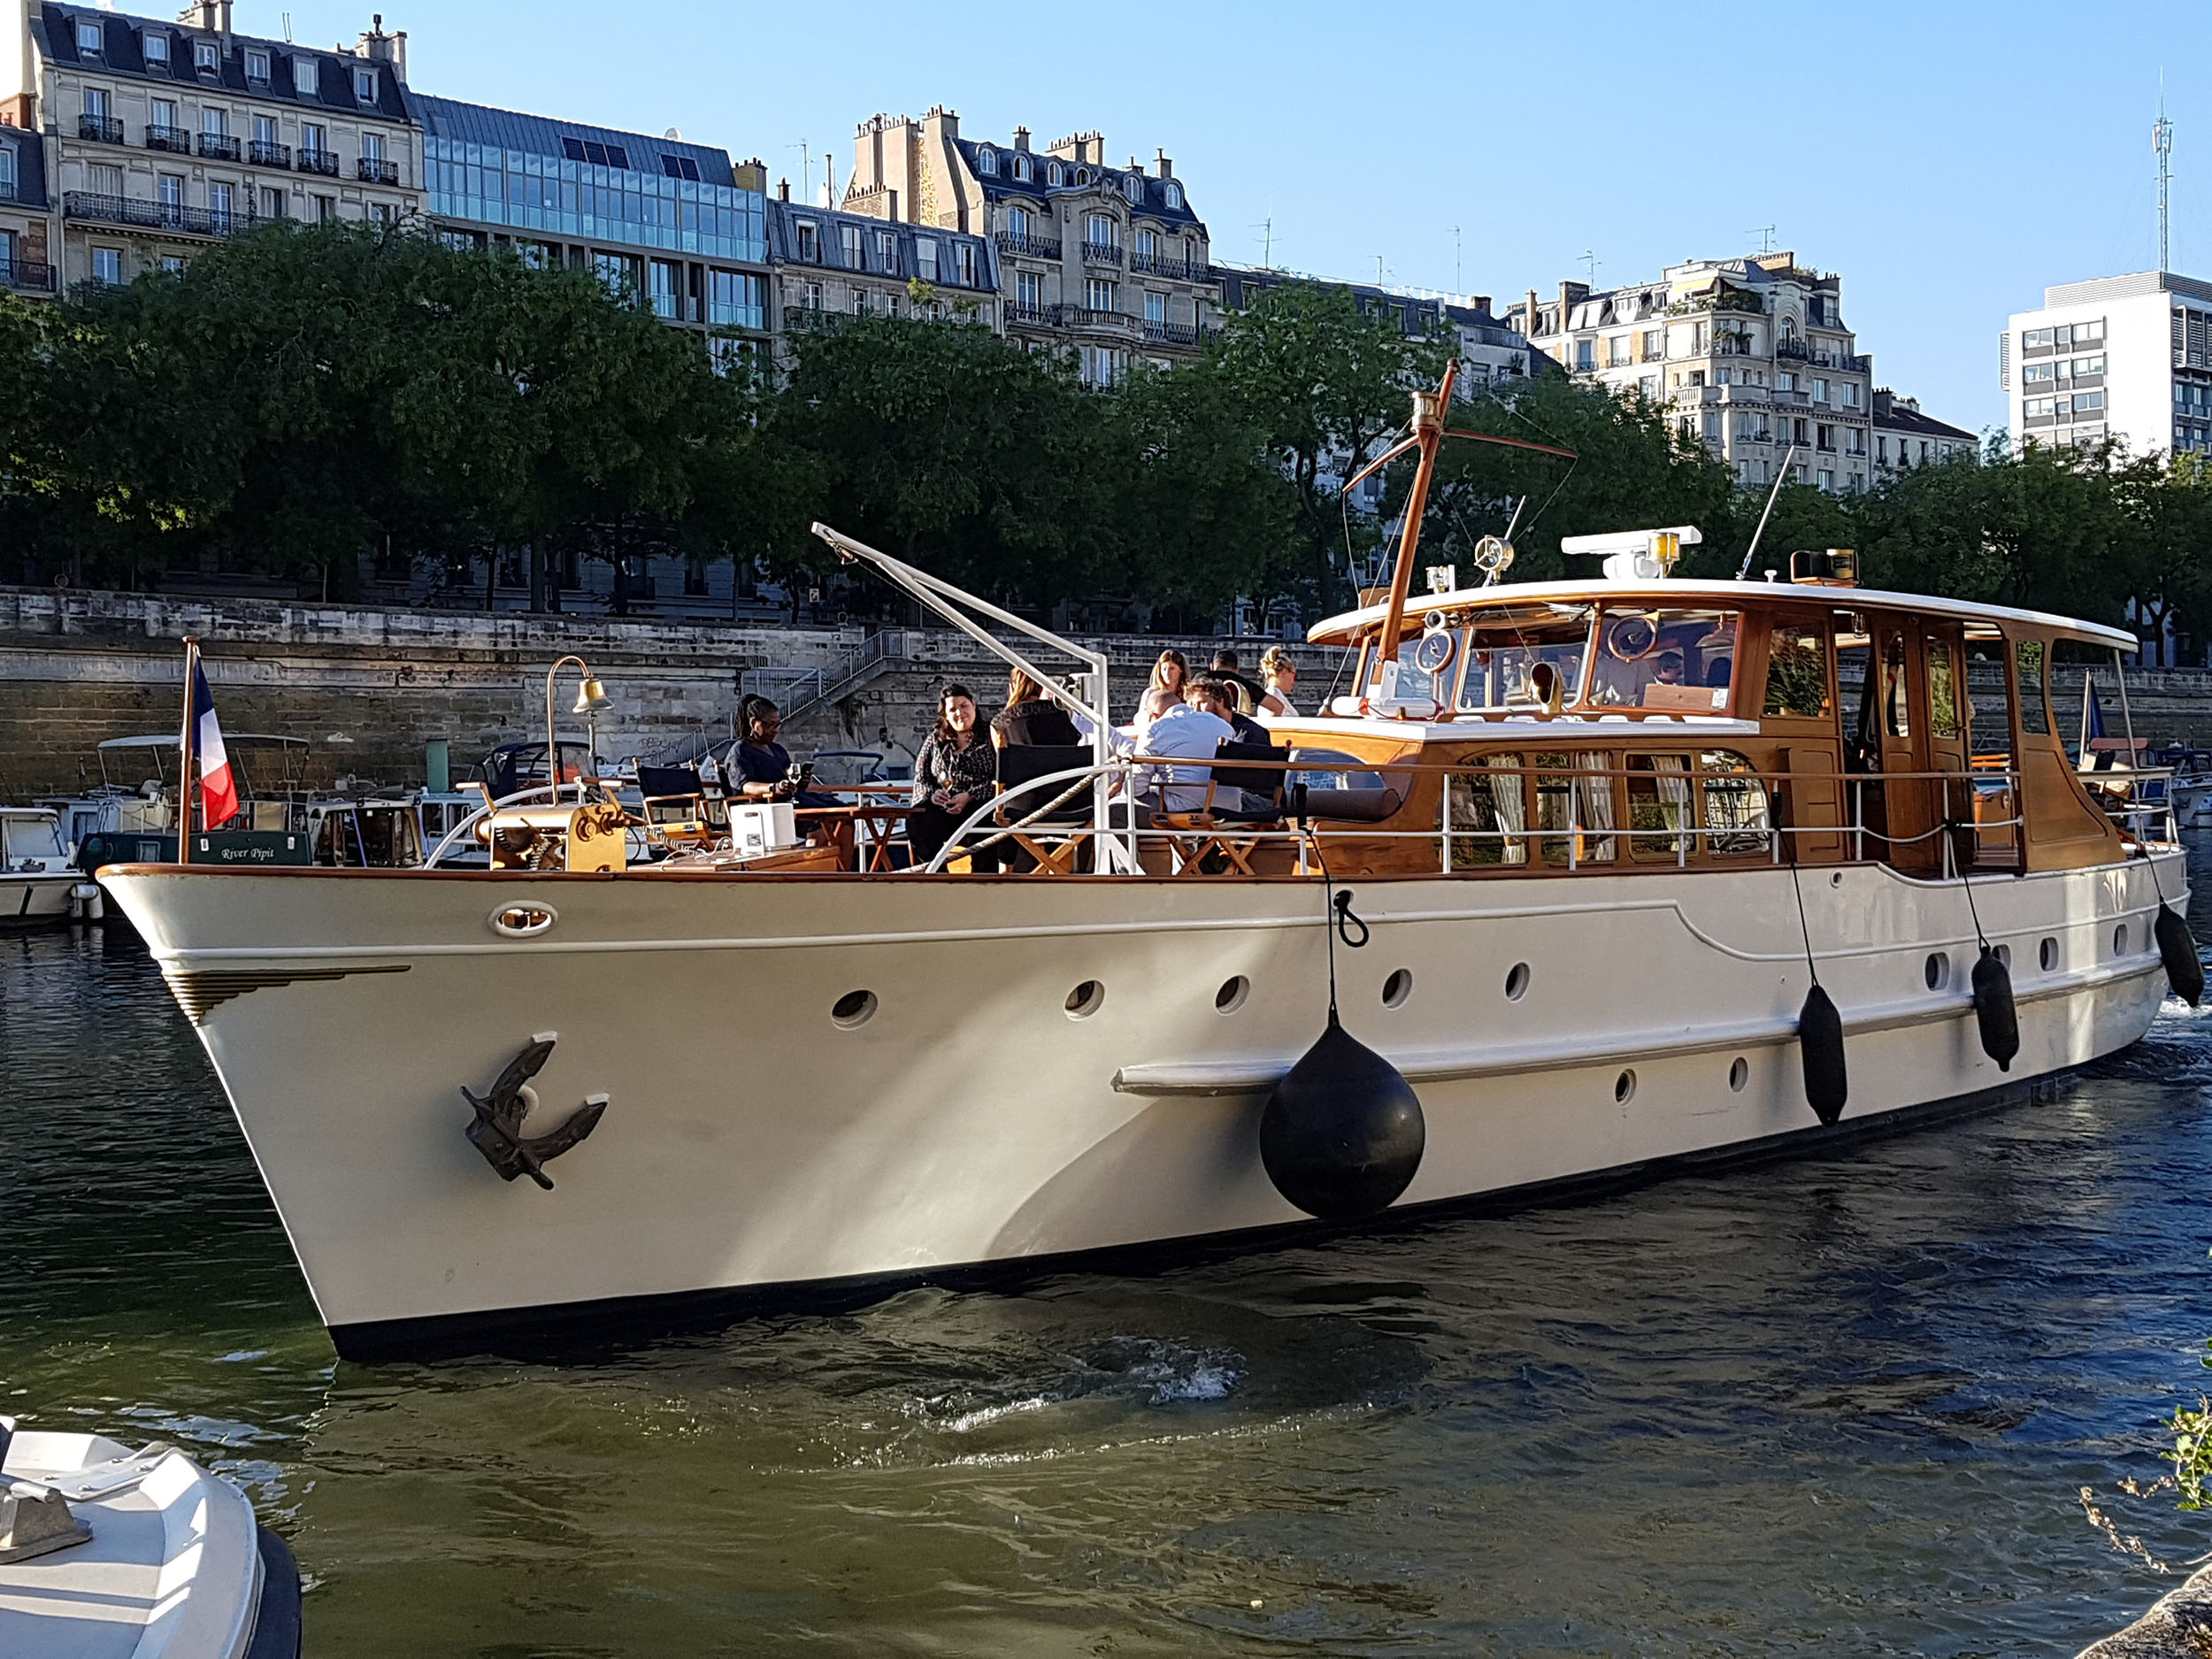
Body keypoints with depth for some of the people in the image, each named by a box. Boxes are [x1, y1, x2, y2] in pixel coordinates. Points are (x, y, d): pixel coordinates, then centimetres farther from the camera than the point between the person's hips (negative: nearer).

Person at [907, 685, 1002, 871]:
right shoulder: (935, 741, 21)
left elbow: (998, 780, -3)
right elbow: (920, 777, 19)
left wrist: (969, 796, -16)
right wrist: (931, 793, -4)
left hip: (977, 806, -3)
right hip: (940, 808, 3)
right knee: (916, 824, -29)